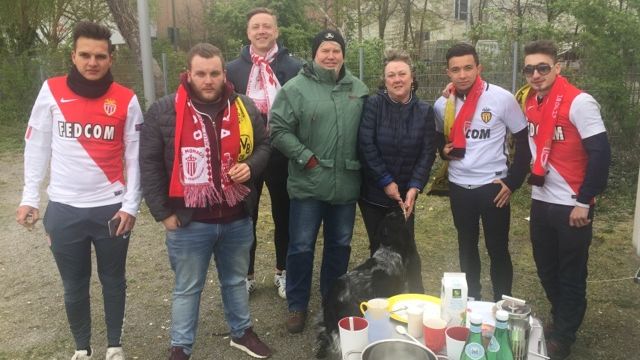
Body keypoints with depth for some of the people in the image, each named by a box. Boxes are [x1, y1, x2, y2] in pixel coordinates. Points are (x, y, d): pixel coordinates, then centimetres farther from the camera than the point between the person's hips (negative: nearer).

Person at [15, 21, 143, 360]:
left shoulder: (126, 100, -4)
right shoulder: (51, 91, -2)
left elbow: (135, 157, -2)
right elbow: (37, 146, 3)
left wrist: (131, 205, -6)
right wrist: (30, 197, 0)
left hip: (111, 208, 0)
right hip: (64, 209, 1)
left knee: (113, 281, 14)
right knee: (74, 286, 13)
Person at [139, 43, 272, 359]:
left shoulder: (244, 108, 0)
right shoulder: (164, 111, -9)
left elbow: (263, 145, 12)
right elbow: (149, 163, -6)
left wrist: (250, 166, -10)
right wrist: (162, 212, -8)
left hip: (237, 218, 3)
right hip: (188, 222, -3)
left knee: (235, 281, 23)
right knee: (187, 289, 14)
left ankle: (242, 332, 44)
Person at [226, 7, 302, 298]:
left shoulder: (294, 68, -2)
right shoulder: (234, 69, 4)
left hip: (282, 153, -1)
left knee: (284, 215, 13)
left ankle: (283, 272, 32)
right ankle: (246, 275, 29)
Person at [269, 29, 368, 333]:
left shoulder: (359, 90, 8)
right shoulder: (295, 88, -6)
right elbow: (278, 130, -9)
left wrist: (361, 163, 6)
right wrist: (306, 157, -14)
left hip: (346, 184, 4)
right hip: (308, 183, -4)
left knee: (340, 245, 16)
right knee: (301, 246, 4)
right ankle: (297, 305, 22)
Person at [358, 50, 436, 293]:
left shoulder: (425, 111, 1)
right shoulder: (373, 104, -7)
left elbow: (427, 153, -2)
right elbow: (365, 146, -13)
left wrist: (414, 187, -13)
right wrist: (386, 182, -14)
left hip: (405, 192, 1)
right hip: (373, 191, -1)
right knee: (379, 247, 9)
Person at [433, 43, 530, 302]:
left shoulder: (502, 98, -12)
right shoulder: (442, 104, 0)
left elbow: (524, 142, -4)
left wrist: (513, 181, -8)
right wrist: (444, 150, -3)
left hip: (492, 186, -4)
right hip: (458, 187, 4)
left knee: (497, 248, 5)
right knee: (466, 246, 16)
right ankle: (471, 298, 32)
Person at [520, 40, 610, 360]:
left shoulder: (579, 102, -15)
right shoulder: (528, 102, 5)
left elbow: (600, 154, -17)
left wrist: (584, 202, -16)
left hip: (571, 205, -6)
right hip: (540, 201, 6)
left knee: (571, 276, 7)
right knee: (546, 270, 18)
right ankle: (561, 321, 38)